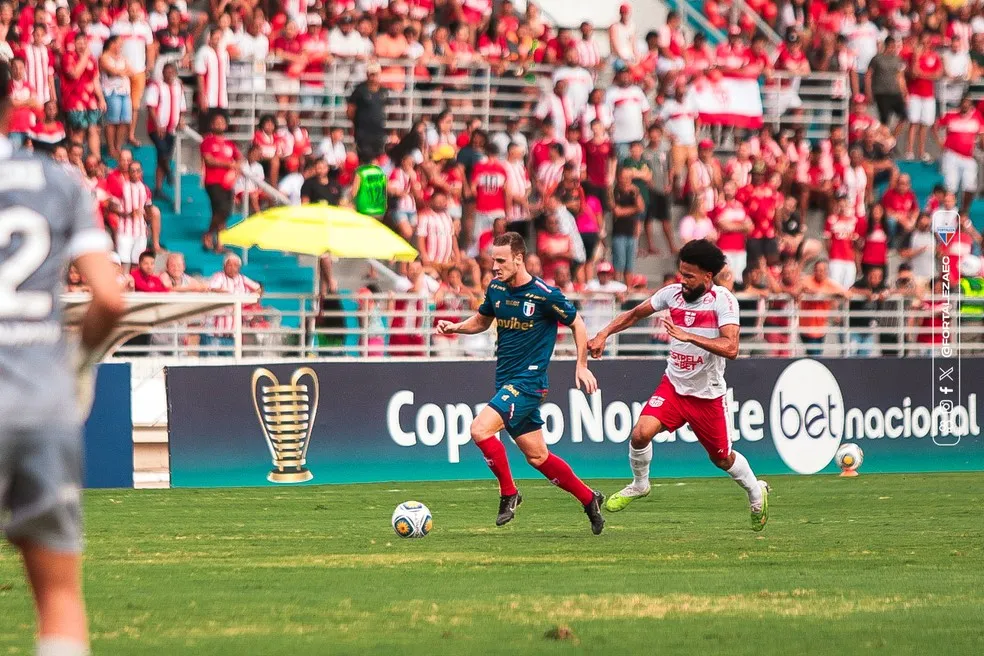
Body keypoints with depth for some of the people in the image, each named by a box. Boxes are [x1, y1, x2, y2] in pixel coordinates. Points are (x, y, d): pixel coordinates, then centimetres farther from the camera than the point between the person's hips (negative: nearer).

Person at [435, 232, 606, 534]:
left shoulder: (544, 295, -14)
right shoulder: (496, 288, 5)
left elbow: (577, 324, -1)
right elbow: (482, 320, 21)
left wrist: (581, 367, -2)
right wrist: (455, 327, 2)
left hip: (528, 381, -7)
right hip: (506, 381, 7)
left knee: (480, 429, -22)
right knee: (537, 457, 13)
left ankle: (508, 493, -4)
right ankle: (589, 499, 27)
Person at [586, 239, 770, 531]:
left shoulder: (722, 300, -18)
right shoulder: (672, 293, -4)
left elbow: (730, 348, -30)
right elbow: (635, 314, 13)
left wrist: (688, 336, -36)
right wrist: (603, 334, 2)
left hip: (708, 394, -3)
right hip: (673, 385, 3)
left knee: (721, 458, 11)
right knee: (641, 432, -20)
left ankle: (756, 491, 42)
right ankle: (639, 484, 8)